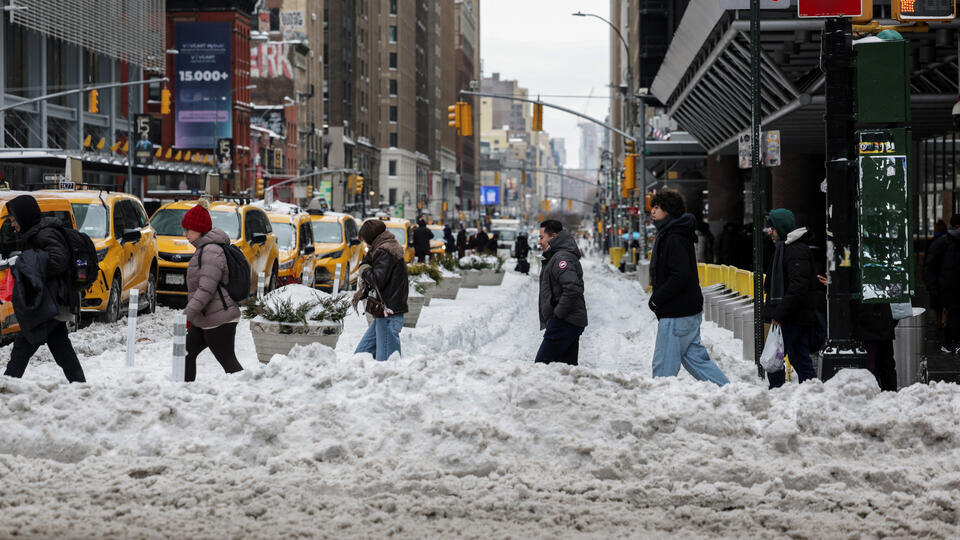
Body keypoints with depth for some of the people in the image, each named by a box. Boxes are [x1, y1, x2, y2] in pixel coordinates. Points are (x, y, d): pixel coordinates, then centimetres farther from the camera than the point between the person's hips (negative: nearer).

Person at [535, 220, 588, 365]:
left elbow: (572, 289, -26)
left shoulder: (562, 258, -12)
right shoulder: (554, 257, 22)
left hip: (564, 323, -11)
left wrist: (557, 314, -19)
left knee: (542, 364, -14)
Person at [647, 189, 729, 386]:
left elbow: (681, 276, -24)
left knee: (664, 367, -4)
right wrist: (657, 299, 12)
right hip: (689, 311, 11)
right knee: (694, 356, 14)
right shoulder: (666, 235, 16)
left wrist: (656, 300, -17)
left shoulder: (675, 239, -17)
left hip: (676, 315, -11)